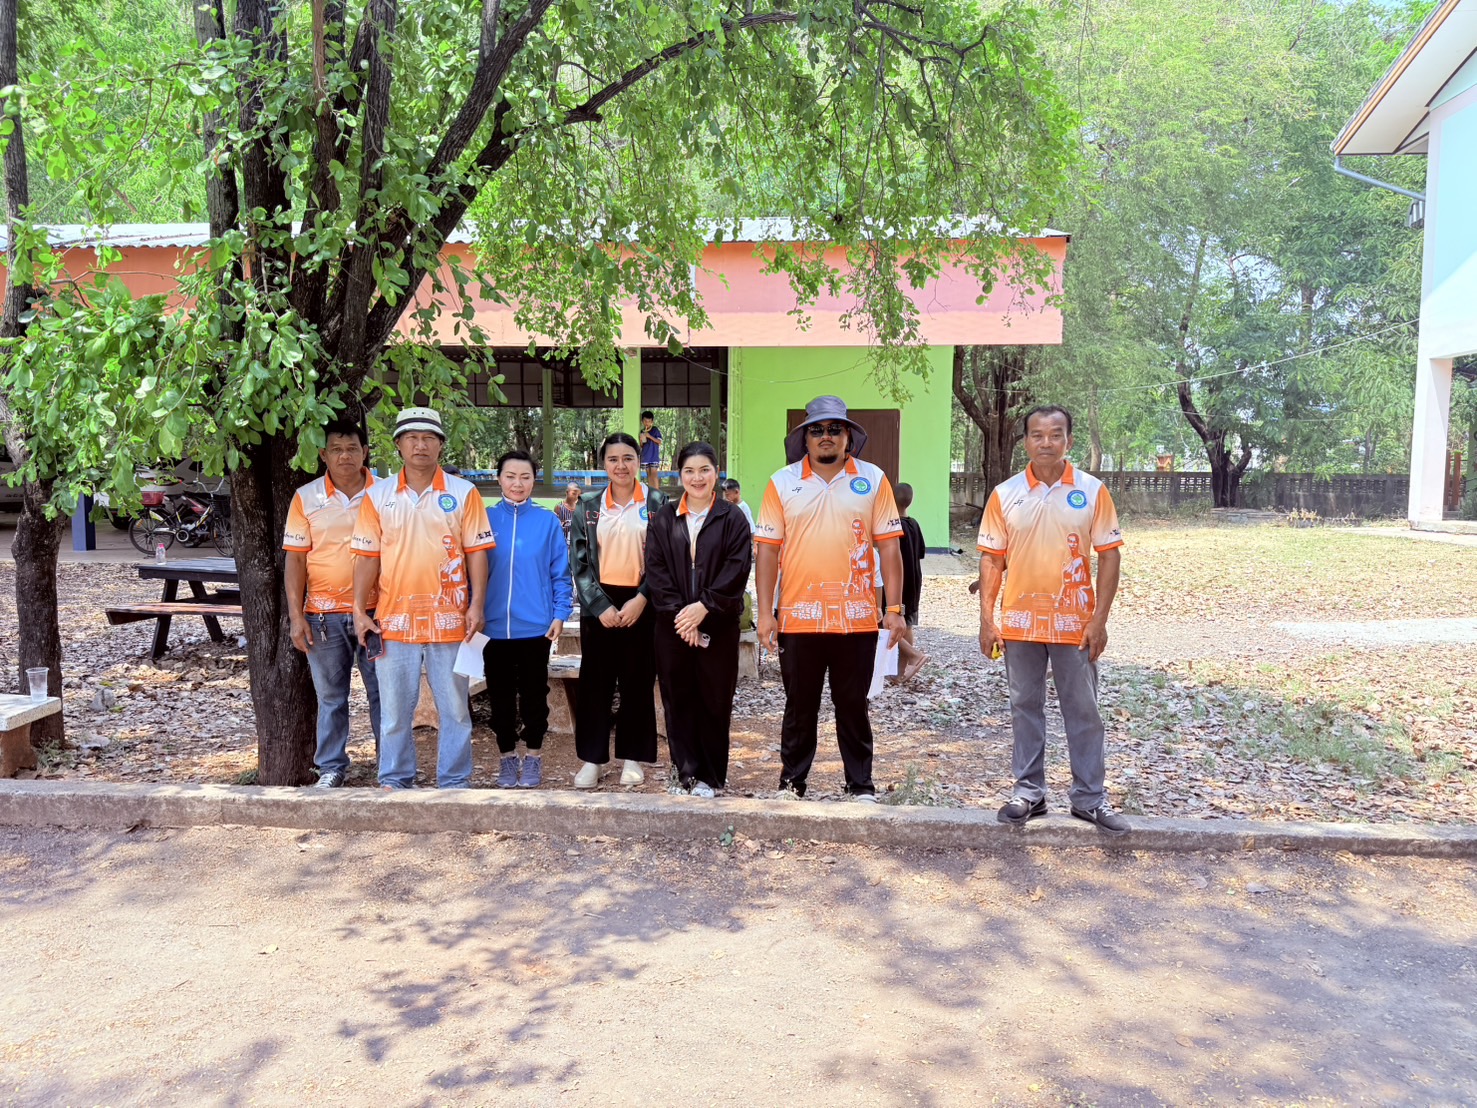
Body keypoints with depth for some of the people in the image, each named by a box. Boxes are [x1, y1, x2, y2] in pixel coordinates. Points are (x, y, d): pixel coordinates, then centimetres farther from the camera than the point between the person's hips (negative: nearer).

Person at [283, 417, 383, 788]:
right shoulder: (306, 498, 2)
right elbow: (296, 559, 3)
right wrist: (295, 615, -3)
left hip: (375, 610, -1)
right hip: (323, 614, 1)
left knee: (383, 692, 5)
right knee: (330, 697, 11)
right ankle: (331, 768, 24)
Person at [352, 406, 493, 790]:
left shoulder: (463, 493, 1)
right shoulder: (378, 495, 6)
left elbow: (476, 553, 0)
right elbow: (367, 557, 6)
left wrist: (476, 606, -8)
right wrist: (360, 611, -1)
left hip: (448, 619, -1)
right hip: (394, 619, 1)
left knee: (454, 708, 7)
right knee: (395, 710, 9)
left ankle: (455, 781, 18)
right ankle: (394, 780, 23)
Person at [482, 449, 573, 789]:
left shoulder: (547, 521, -1)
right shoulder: (486, 518, 1)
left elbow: (560, 573, 1)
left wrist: (560, 614, -5)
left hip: (535, 625, -1)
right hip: (494, 625, 1)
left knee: (534, 693, 10)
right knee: (501, 694, 11)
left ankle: (533, 756, 24)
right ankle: (507, 756, 25)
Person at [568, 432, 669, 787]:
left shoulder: (657, 503, 2)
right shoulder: (587, 506, 6)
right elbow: (578, 562, 2)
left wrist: (640, 600, -12)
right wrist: (601, 605, -8)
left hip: (640, 603, -1)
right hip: (598, 604, 1)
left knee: (637, 683, 4)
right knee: (595, 682, 2)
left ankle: (632, 758, 15)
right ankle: (591, 759, 10)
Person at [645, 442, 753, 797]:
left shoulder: (733, 519, 2)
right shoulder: (663, 520, 8)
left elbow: (737, 569, -7)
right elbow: (655, 571, 1)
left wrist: (704, 606, -15)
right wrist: (678, 612, -11)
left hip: (718, 624, -2)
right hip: (672, 625, 2)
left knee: (714, 698, 2)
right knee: (678, 698, 5)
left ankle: (710, 774, 13)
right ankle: (687, 771, 15)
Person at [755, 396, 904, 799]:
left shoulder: (873, 480, 3)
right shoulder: (782, 483, 3)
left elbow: (889, 547, 2)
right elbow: (768, 550, 2)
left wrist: (894, 608, -3)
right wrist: (765, 612, -3)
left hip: (857, 618, 0)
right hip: (798, 617, 0)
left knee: (853, 706, 10)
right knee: (800, 708, 11)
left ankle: (861, 785, 22)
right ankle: (791, 782, 24)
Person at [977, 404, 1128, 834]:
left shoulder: (1091, 491, -3)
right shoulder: (1004, 494, 0)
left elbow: (1109, 555, -2)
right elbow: (992, 559, 3)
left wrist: (1099, 619, -8)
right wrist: (987, 618, -3)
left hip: (1075, 621, -1)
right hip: (1019, 621, 1)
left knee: (1083, 711, 7)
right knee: (1025, 708, 10)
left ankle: (1089, 797, 19)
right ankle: (1029, 791, 21)